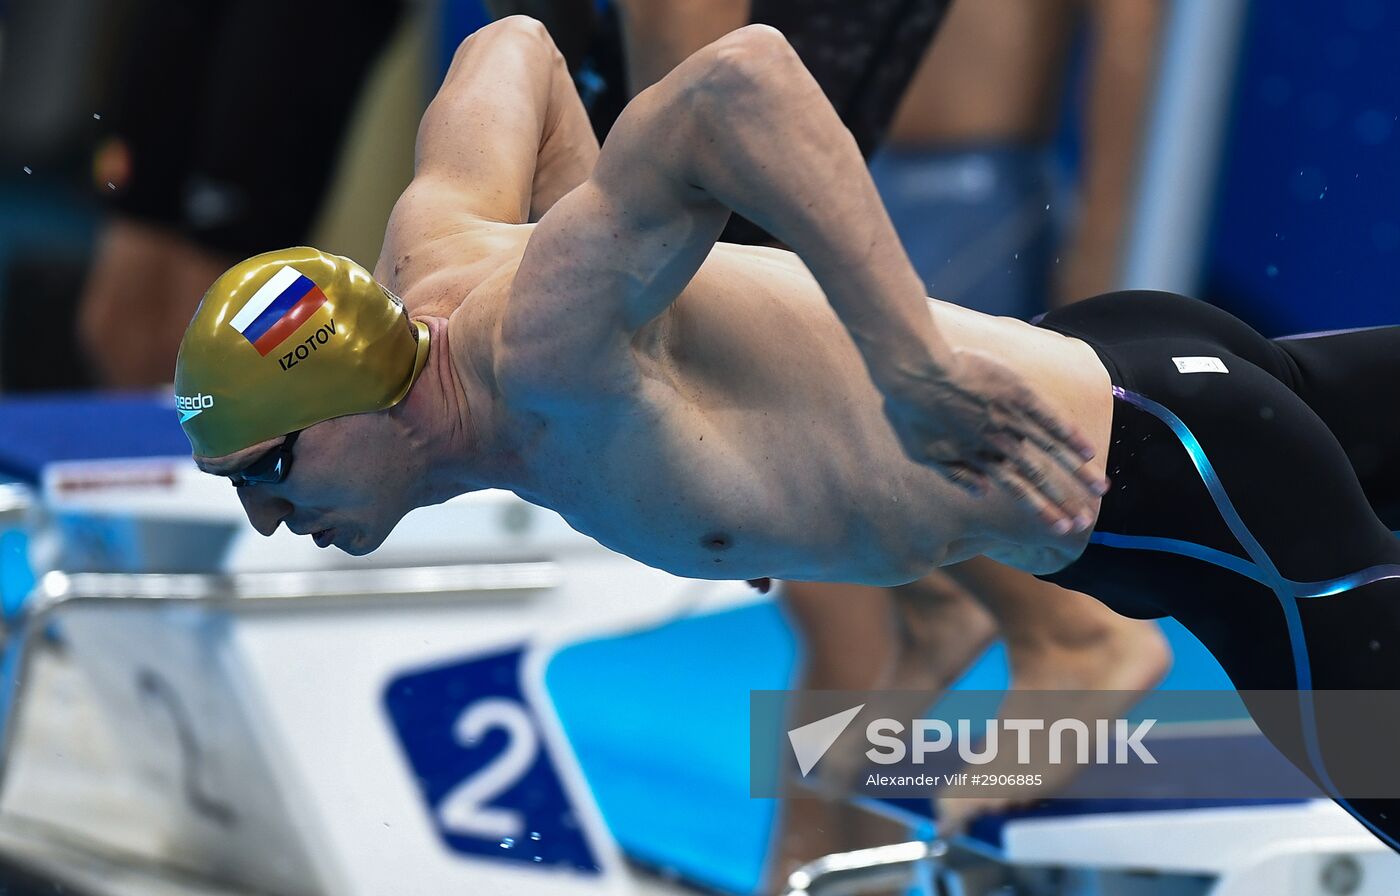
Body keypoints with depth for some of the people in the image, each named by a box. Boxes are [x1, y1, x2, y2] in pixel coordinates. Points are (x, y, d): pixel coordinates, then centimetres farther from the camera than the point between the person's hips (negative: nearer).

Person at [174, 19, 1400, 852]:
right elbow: (512, 50, 12)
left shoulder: (551, 342, -33)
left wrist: (910, 360, -48)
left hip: (1165, 476, -9)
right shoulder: (426, 257, -6)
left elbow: (741, 72, -46)